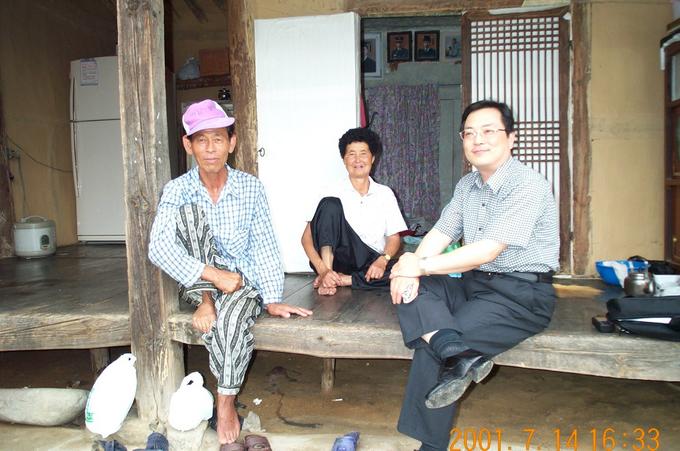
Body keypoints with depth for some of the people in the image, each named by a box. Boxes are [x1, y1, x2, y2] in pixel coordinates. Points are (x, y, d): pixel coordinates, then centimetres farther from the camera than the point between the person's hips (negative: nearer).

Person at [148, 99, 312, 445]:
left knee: (232, 316, -36)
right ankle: (206, 302, -15)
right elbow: (158, 249, -19)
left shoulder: (250, 187, -4)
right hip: (197, 281, 1)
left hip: (243, 279, 0)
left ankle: (226, 402, -13)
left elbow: (264, 247, -5)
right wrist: (213, 274, -29)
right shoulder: (177, 190, -6)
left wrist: (272, 299, -13)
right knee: (190, 210, -22)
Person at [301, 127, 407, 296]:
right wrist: (323, 271, -23)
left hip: (373, 263, 2)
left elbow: (394, 237, 7)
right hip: (339, 259, -2)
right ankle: (328, 273, -30)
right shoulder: (335, 194, 0)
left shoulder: (385, 194, 9)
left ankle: (343, 280, -22)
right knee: (329, 204, -22)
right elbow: (307, 238, -6)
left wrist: (383, 260, -16)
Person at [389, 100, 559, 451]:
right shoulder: (467, 185, 12)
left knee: (431, 348, -23)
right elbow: (440, 233, 6)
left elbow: (488, 251, -22)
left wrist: (421, 265, -18)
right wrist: (410, 269, -15)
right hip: (473, 283, 8)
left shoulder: (528, 185, -14)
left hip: (522, 294, -8)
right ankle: (459, 354, -37)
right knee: (408, 286, -17)